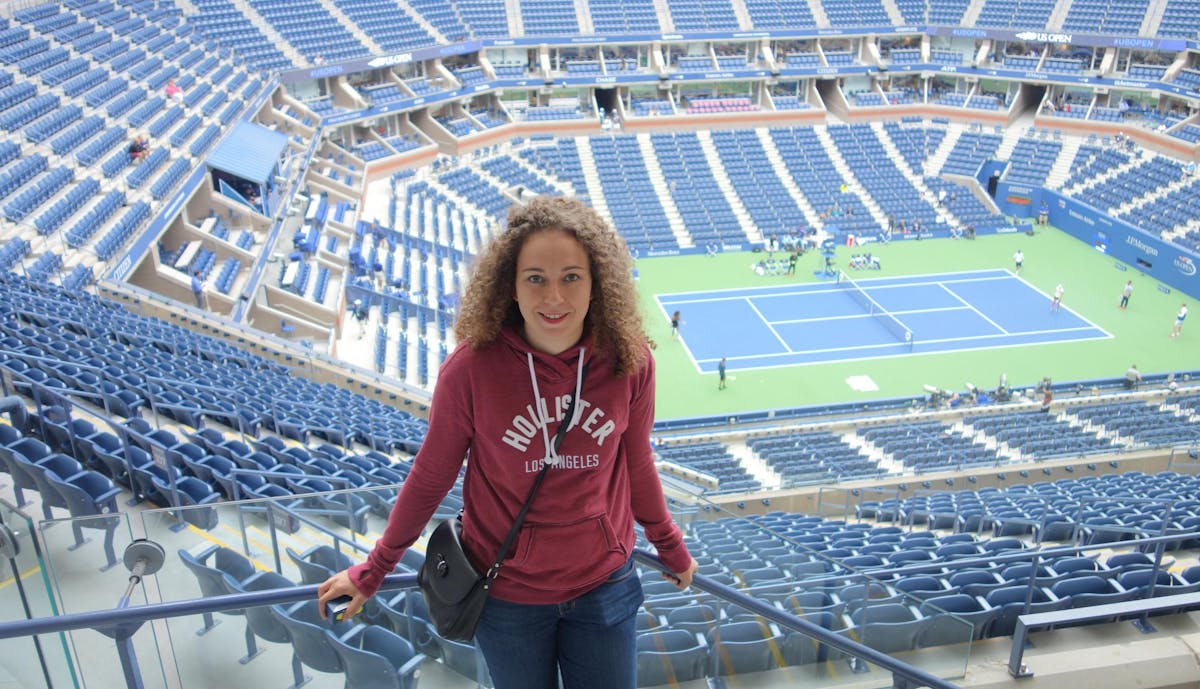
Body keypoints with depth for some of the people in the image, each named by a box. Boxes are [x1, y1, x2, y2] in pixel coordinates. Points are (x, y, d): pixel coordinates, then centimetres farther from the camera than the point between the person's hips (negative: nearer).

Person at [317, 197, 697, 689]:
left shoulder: (630, 362, -15)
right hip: (506, 592, -1)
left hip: (604, 587, 2)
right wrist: (373, 571, 2)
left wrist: (672, 550, 16)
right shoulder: (471, 368, -21)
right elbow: (430, 477, -7)